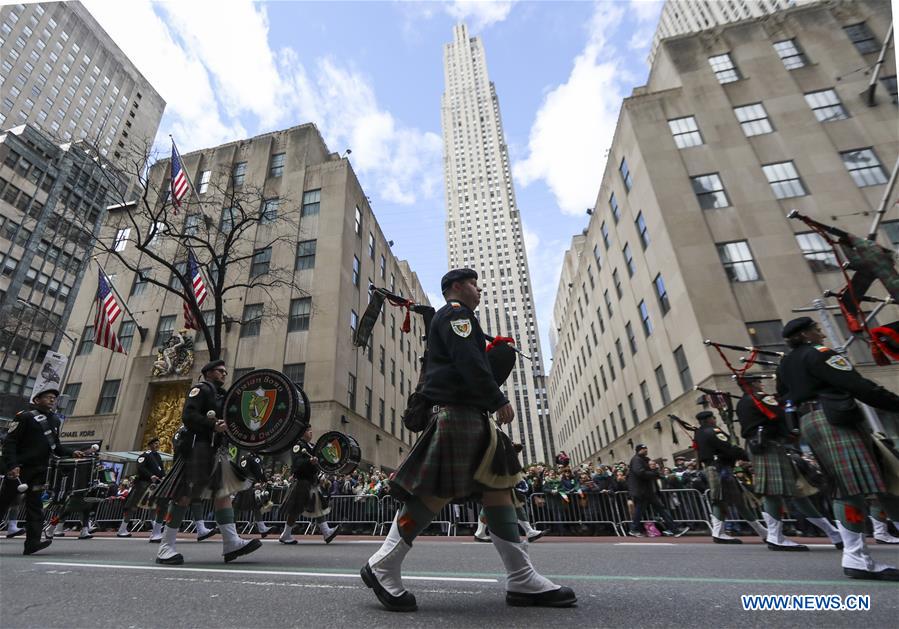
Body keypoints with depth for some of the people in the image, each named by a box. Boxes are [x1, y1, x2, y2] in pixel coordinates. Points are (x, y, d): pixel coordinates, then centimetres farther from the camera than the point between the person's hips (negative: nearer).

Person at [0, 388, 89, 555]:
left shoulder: (54, 420, 16)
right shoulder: (25, 416, -6)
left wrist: (72, 452, 3)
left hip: (39, 471, 6)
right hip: (19, 469, -5)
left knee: (35, 506, 1)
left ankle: (32, 542, -2)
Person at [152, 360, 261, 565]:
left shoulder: (221, 395, 25)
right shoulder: (201, 389, -2)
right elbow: (188, 416, -15)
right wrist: (214, 425, -24)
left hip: (216, 449, 9)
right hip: (198, 447, -9)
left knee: (223, 492, 0)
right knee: (184, 495, -4)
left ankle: (231, 542, -4)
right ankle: (166, 547, 7)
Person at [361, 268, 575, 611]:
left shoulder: (450, 318, 29)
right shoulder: (455, 312, -3)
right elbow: (467, 360, -17)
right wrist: (498, 400, -14)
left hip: (468, 414, 11)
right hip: (455, 411, -11)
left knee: (499, 486, 5)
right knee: (437, 491, -11)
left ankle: (522, 580, 8)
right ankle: (382, 568, 1)